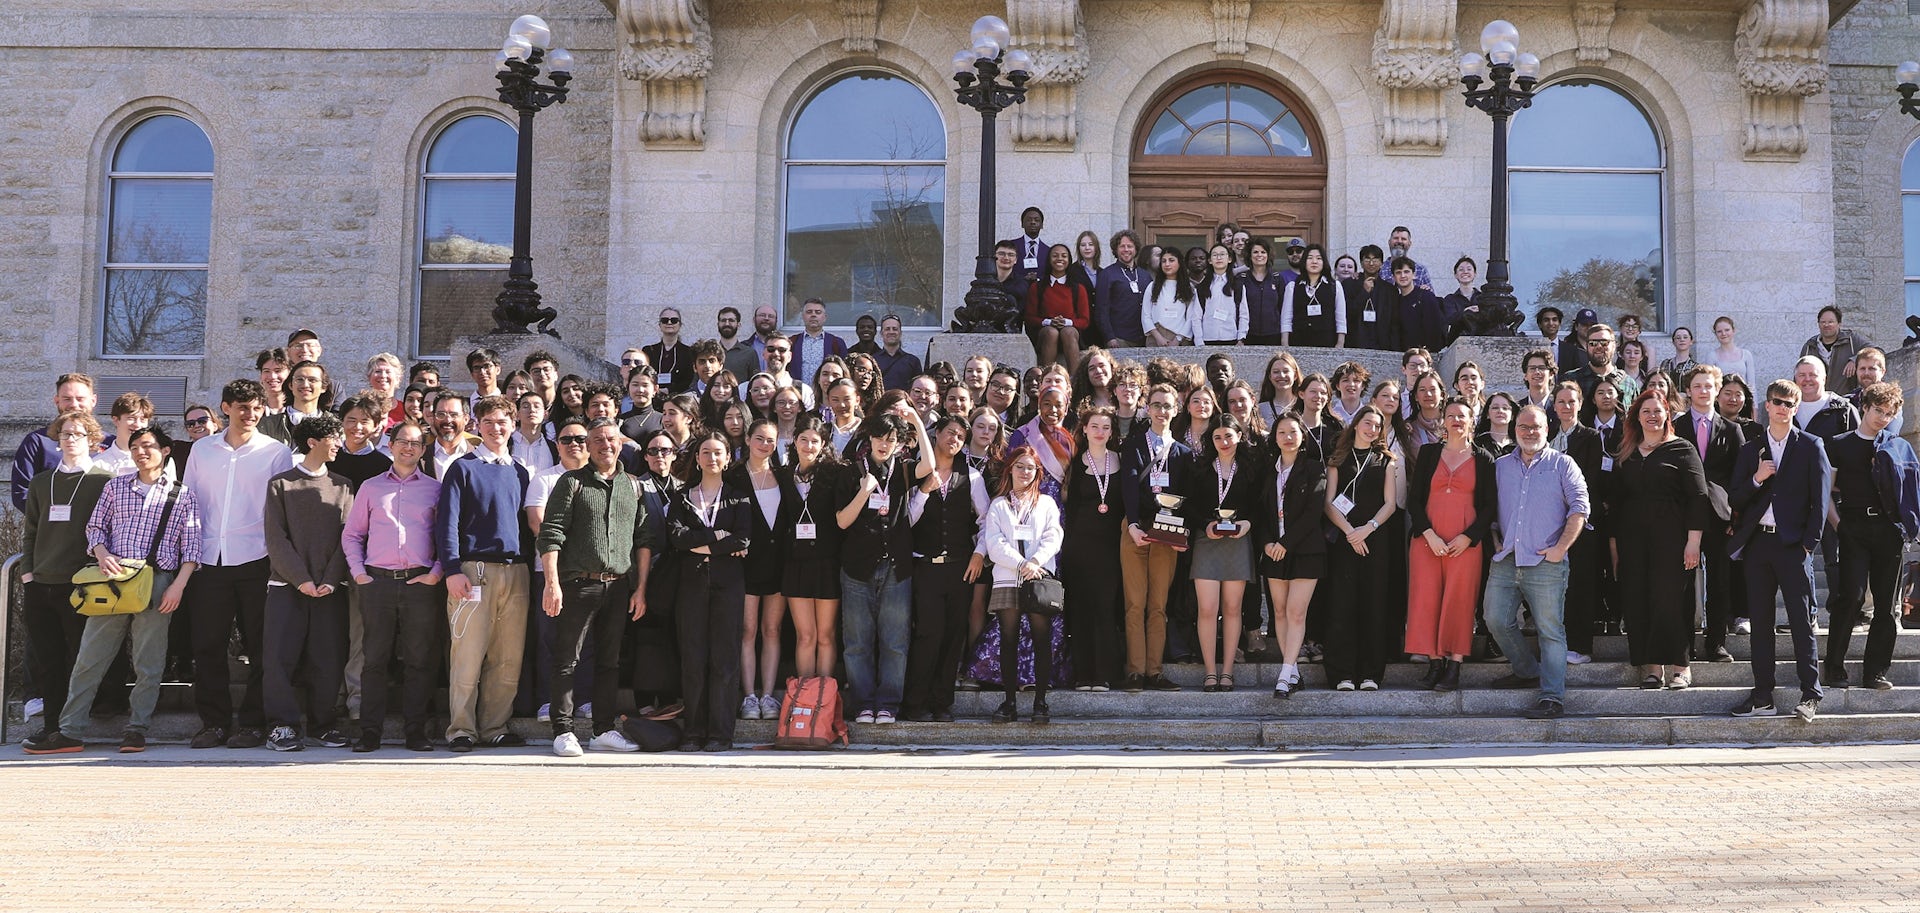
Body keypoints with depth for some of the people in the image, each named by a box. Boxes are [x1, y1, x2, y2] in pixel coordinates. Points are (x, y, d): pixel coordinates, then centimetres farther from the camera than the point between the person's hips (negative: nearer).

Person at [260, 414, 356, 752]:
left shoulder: (343, 486, 13)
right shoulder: (280, 484, 6)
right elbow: (276, 539, -2)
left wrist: (331, 580, -8)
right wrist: (301, 578, -12)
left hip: (331, 588, 2)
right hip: (287, 585, -2)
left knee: (328, 660, 1)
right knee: (280, 657, -7)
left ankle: (322, 724, 12)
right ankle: (282, 725, -1)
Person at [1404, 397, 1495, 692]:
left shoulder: (1483, 459, 7)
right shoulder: (1428, 453, 10)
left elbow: (1489, 506, 5)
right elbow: (1414, 499, 6)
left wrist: (1467, 537, -7)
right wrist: (1429, 535, -6)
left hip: (1465, 542, -1)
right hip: (1427, 539, 2)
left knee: (1459, 600, -5)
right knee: (1426, 598, -4)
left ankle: (1454, 667, -3)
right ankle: (1435, 662, 3)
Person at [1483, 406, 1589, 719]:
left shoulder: (1562, 464, 4)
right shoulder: (1501, 466, 16)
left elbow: (1580, 506, -2)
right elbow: (1490, 507, 21)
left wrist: (1561, 547, -10)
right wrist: (1495, 540, 7)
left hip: (1545, 563, -4)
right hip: (1505, 562, 4)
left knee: (1550, 630, -5)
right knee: (1496, 621, 2)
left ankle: (1552, 696, -3)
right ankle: (1528, 672, 23)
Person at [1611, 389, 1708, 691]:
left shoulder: (1682, 450, 0)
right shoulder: (1625, 455, 14)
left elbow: (1698, 497, -6)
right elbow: (1616, 498, 16)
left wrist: (1693, 540, -13)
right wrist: (1613, 539, 9)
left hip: (1670, 536, -5)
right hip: (1632, 537, 5)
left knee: (1670, 597, -7)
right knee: (1637, 601, 1)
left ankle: (1681, 667, 2)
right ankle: (1652, 667, 7)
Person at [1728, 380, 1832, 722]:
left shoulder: (1811, 446, 4)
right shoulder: (1751, 449, 13)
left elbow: (1821, 497, 0)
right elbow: (1734, 499, 10)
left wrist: (1809, 542, -7)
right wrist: (1756, 480, -9)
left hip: (1794, 544, -4)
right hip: (1757, 542, 4)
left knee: (1802, 621, -4)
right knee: (1759, 621, 5)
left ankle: (1810, 695, 1)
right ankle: (1763, 696, 10)